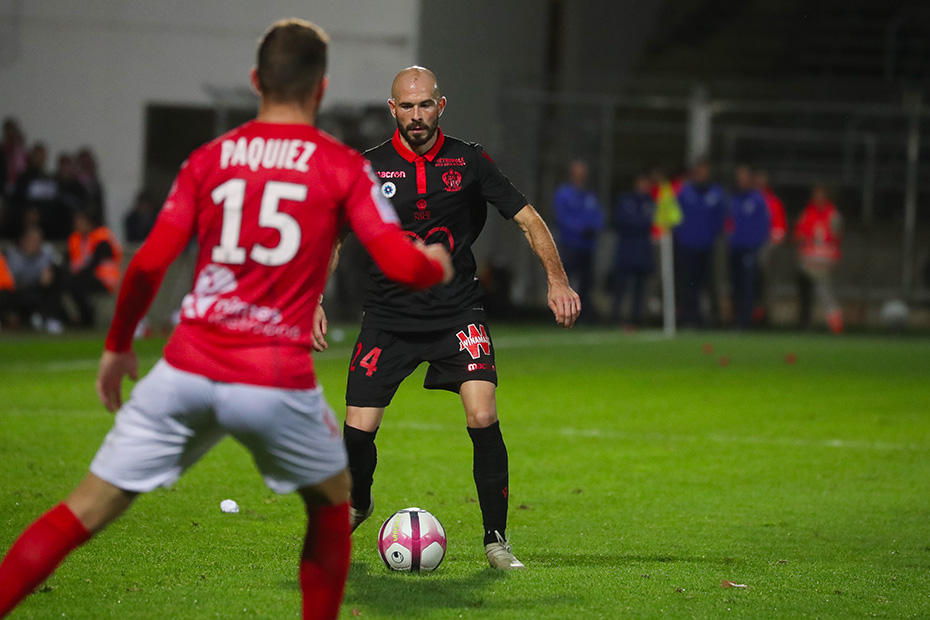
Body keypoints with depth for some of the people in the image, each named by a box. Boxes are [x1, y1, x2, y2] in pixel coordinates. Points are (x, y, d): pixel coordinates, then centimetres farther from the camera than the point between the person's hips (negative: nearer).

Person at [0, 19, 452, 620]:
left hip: (188, 368, 2)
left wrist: (117, 346, 16)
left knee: (84, 512, 5)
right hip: (278, 379, -2)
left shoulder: (208, 159, 9)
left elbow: (149, 263, 3)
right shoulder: (343, 167, 3)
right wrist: (437, 263, 20)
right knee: (332, 501, 26)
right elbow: (402, 265, -4)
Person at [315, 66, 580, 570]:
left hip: (457, 311, 0)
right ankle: (356, 504, 28)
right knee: (358, 429, -6)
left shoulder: (469, 162, -1)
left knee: (483, 418, -19)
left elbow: (527, 218, 3)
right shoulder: (369, 168, -1)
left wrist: (557, 279, -10)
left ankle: (496, 537, -5)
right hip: (388, 314, 1)